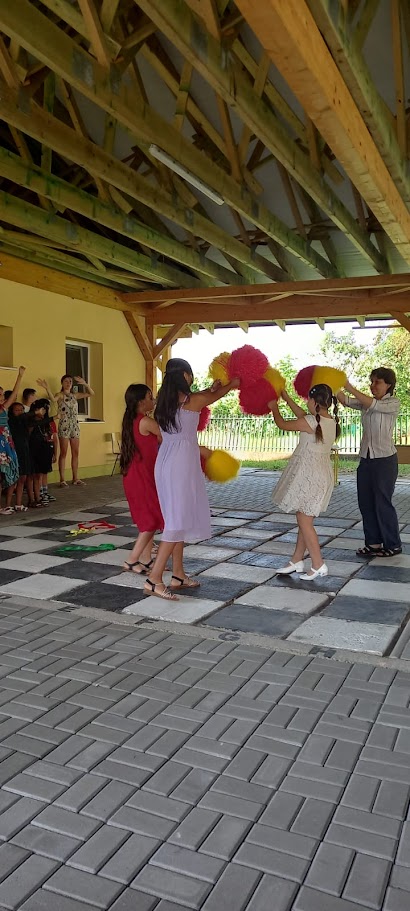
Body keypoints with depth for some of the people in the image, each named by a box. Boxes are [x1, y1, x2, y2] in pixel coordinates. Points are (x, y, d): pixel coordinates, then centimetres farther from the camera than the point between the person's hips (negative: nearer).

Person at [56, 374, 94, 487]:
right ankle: (62, 479, 1)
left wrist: (84, 383, 1)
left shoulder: (75, 395, 13)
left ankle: (75, 478, 13)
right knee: (63, 453, -3)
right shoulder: (60, 395, -3)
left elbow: (91, 393, 15)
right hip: (64, 426, -6)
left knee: (75, 453, 7)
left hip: (75, 426, 6)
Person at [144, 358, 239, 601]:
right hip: (182, 464, -8)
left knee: (179, 519, 16)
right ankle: (154, 579, -8)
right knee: (178, 521, -6)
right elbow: (215, 396, 12)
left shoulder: (164, 400, 9)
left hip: (166, 462, 8)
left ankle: (179, 575, 23)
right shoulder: (193, 400, -10)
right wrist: (232, 385, 32)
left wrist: (213, 387, 39)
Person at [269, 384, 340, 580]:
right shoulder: (331, 421, 5)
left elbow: (283, 424, -4)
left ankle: (318, 565, 4)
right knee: (304, 519, 16)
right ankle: (296, 560, 26)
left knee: (304, 521, 0)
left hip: (308, 475, -9)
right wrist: (287, 399, 26)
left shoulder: (310, 422, -19)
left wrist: (274, 408, 15)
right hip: (321, 474, 9)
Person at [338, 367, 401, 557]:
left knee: (382, 502, -2)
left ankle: (393, 545, 12)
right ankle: (374, 542, 19)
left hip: (385, 459, -6)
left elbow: (373, 405, -25)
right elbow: (346, 401, -4)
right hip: (366, 458, 7)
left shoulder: (393, 403, -7)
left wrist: (349, 387, -31)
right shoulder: (366, 402, 11)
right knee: (365, 502, 8)